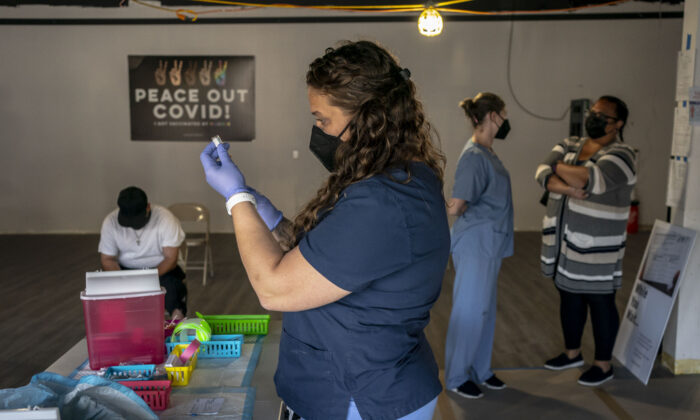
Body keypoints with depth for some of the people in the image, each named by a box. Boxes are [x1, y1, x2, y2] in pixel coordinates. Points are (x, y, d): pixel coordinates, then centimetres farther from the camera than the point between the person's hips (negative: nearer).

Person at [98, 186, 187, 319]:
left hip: (161, 269, -2)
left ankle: (177, 314, -11)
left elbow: (171, 258, -17)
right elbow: (107, 259, -5)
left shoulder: (165, 218, -18)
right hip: (125, 269, 3)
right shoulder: (110, 222, -11)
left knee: (171, 285, -34)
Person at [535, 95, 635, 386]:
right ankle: (572, 353, 37)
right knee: (569, 297, 18)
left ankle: (603, 365, 23)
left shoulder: (621, 155, -12)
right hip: (564, 242, 7)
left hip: (596, 249, -6)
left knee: (600, 302, 7)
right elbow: (542, 172, -7)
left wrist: (560, 168, -11)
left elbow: (593, 180, -28)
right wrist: (569, 187, -24)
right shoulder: (570, 145, 8)